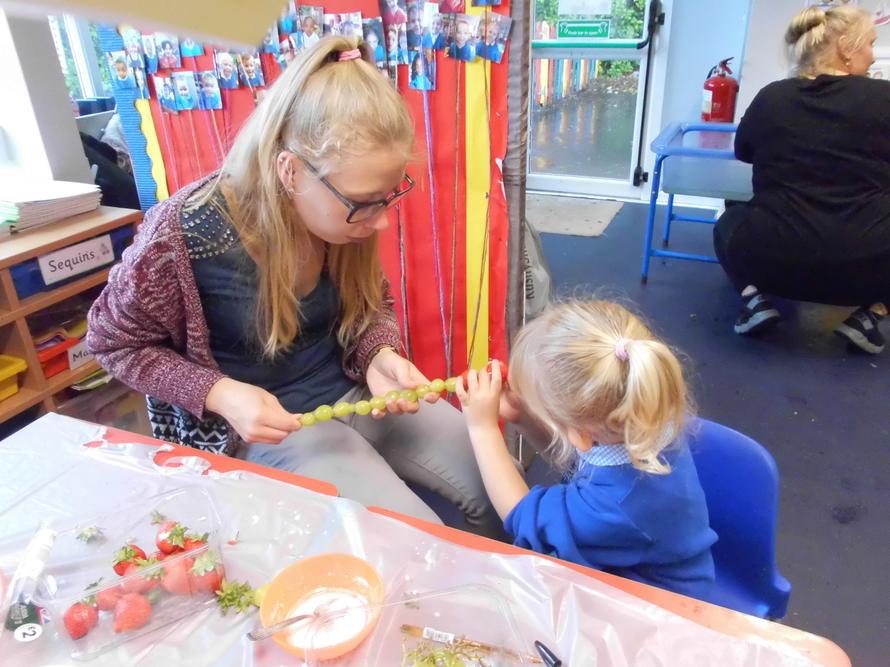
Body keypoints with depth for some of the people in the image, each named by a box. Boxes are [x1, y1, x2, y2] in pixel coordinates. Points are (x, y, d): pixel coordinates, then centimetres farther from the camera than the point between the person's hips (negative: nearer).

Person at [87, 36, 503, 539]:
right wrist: (219, 394, -22)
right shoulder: (183, 235, -25)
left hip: (355, 390, 5)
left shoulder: (345, 215, -11)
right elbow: (114, 341, -8)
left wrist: (379, 356, -17)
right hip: (269, 423, -4)